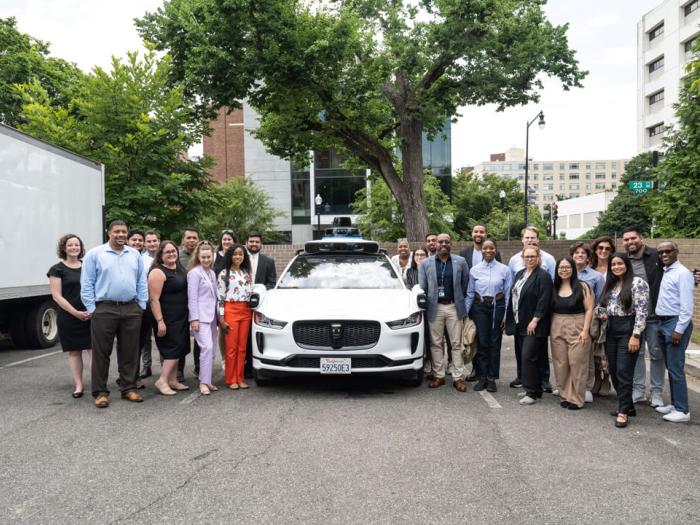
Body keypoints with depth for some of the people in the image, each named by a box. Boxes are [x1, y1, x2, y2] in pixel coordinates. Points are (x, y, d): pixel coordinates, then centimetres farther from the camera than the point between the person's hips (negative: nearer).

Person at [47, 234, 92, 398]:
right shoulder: (57, 269, 0)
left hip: (90, 315, 2)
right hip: (68, 317, -2)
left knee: (94, 349, -4)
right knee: (74, 352, 6)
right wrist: (76, 313, -13)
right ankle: (78, 385, 15)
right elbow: (57, 296, -5)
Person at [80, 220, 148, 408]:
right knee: (101, 352, 2)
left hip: (131, 310, 4)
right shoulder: (95, 254, 1)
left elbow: (141, 282, 13)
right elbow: (86, 284, -1)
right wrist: (91, 308, -6)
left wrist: (141, 305, 7)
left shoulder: (135, 255, 12)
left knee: (129, 351, 9)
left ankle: (128, 388, 20)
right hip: (104, 310, -3)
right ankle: (100, 392, 11)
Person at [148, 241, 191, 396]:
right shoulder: (158, 272, -15)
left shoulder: (180, 269, 10)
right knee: (174, 348, -9)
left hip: (181, 318, 8)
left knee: (178, 350, 12)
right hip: (167, 319, -8)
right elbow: (154, 299, -19)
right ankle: (162, 381, -1)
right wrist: (160, 321, -23)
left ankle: (173, 380, 20)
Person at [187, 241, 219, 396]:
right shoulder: (194, 273, -7)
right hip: (200, 316, -8)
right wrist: (194, 319, -15)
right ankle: (204, 382, -11)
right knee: (207, 347, -16)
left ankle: (207, 380, 15)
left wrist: (218, 315, 13)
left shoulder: (212, 273, 16)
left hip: (211, 316, 8)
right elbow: (192, 297, -11)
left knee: (212, 350, 7)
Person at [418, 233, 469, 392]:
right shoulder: (426, 264, 4)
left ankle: (458, 378, 8)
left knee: (456, 344, 2)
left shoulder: (460, 261, 4)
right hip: (435, 307, 1)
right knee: (436, 344, 6)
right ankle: (438, 376, 14)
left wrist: (460, 298, 8)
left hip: (454, 307, 0)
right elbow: (422, 287, 6)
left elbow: (465, 283, 8)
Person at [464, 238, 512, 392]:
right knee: (482, 342, 1)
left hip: (497, 307, -1)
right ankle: (482, 377, 11)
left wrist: (506, 315, -1)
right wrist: (465, 312, 5)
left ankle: (491, 378, 13)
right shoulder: (474, 270, 3)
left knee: (494, 343, 3)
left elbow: (508, 293, 2)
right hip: (479, 307, 1)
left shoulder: (504, 269, 0)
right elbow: (470, 293, 8)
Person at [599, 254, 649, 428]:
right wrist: (604, 315, 4)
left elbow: (642, 311, -15)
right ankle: (627, 406, 22)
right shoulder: (610, 284, 14)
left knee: (623, 372, -7)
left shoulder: (637, 283, -9)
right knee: (613, 371, 9)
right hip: (612, 330, 8)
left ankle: (623, 411, 2)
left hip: (628, 329, -8)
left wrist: (635, 335, -19)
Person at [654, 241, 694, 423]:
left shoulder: (683, 273, -11)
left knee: (676, 368, -6)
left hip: (676, 323, -8)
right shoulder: (663, 273, 13)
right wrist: (663, 325, 8)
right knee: (670, 367, 14)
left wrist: (679, 330, -18)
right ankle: (674, 404, 23)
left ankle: (682, 410, 2)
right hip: (663, 323, 8)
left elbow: (687, 305, -16)